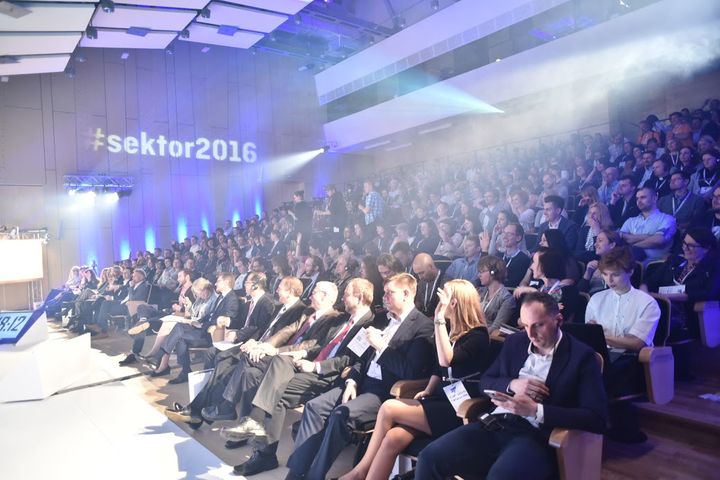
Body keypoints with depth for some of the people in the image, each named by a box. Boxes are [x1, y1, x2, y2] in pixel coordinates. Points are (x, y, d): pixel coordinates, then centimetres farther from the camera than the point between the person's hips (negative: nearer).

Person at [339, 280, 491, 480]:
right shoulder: (451, 330, 14)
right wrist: (427, 391, 8)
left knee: (388, 408, -19)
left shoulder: (477, 336, -10)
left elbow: (446, 361, -26)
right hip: (440, 401, 7)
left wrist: (440, 319, -26)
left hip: (459, 410, -7)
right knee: (394, 437, -20)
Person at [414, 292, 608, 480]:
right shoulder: (515, 342, 15)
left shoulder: (582, 356, 0)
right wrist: (511, 384, -4)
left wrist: (535, 410, -16)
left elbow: (597, 419, -7)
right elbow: (485, 381, 19)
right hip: (495, 426, 5)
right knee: (430, 457, -17)